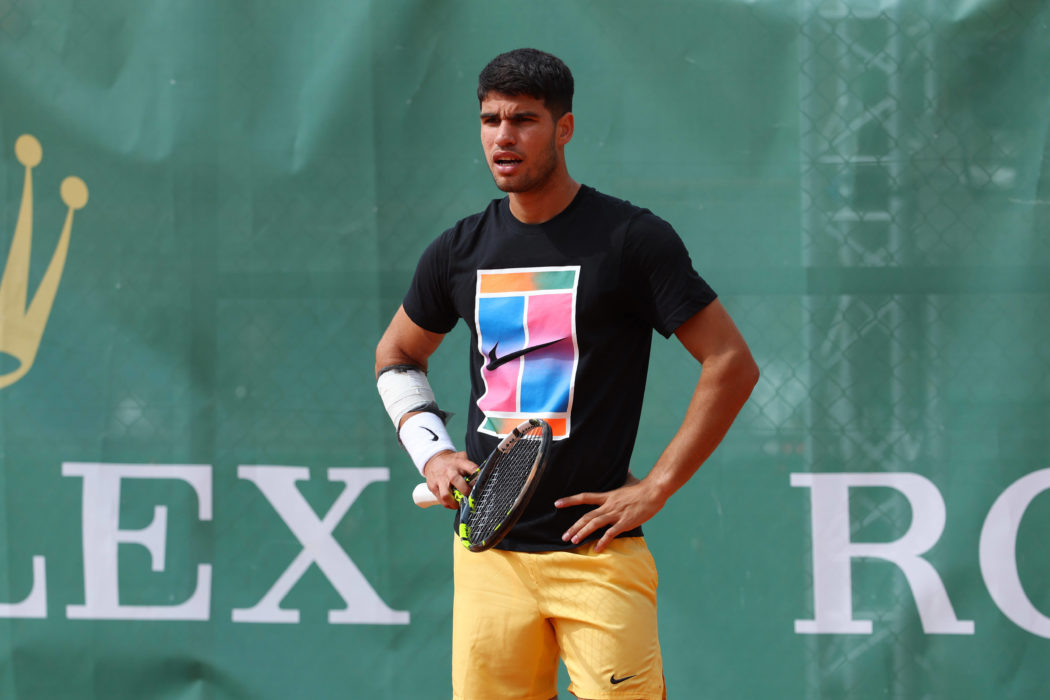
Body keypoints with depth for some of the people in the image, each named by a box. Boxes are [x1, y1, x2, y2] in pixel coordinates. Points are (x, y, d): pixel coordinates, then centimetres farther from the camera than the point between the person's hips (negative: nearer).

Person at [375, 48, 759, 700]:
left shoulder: (633, 239, -4)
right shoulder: (460, 251, 10)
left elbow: (732, 364, -5)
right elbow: (397, 356, 28)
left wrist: (654, 489, -9)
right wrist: (431, 451, 11)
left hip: (595, 555, -4)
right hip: (487, 552, 4)